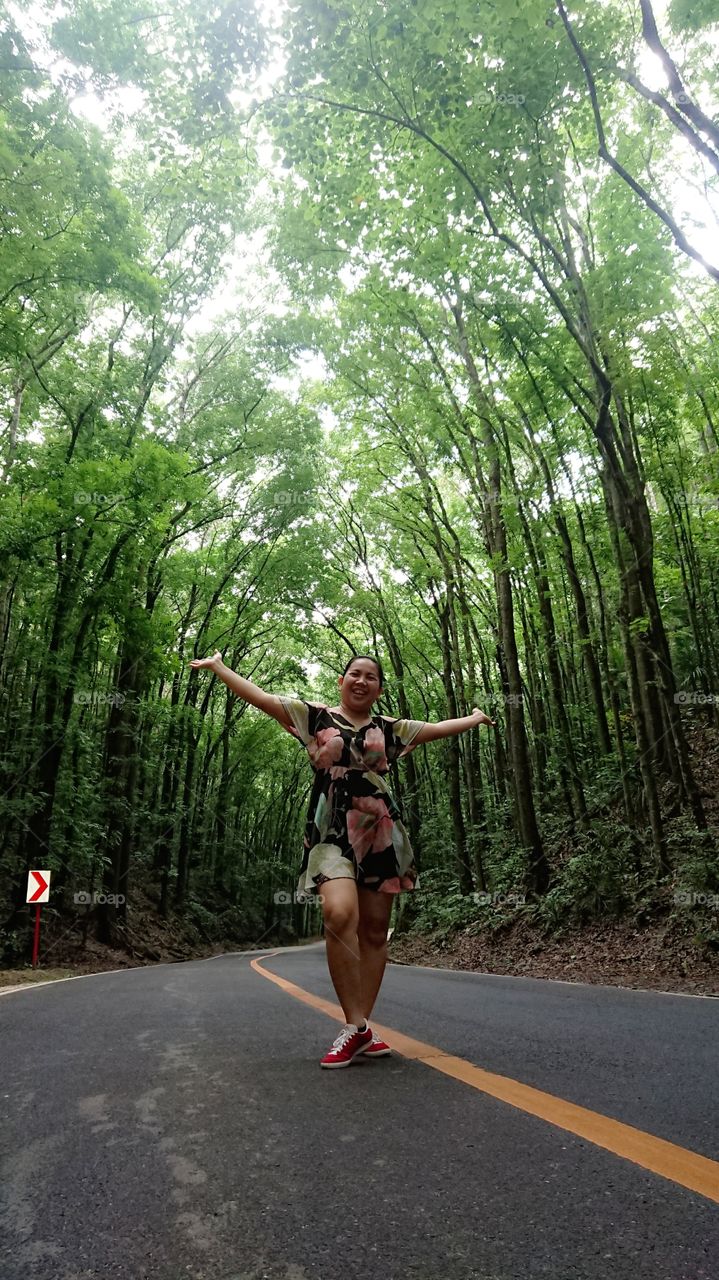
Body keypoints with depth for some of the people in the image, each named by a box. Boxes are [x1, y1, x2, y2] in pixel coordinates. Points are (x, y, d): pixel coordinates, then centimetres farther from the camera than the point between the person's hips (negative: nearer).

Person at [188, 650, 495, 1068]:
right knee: (339, 913, -25)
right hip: (332, 830, -3)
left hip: (380, 832, 3)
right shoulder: (316, 716, 8)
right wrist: (219, 667, 11)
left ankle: (363, 1027, 14)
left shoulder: (389, 728, 15)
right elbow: (261, 697, 9)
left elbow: (436, 728, 27)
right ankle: (355, 1027, -12)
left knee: (375, 929, 2)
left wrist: (475, 718, 37)